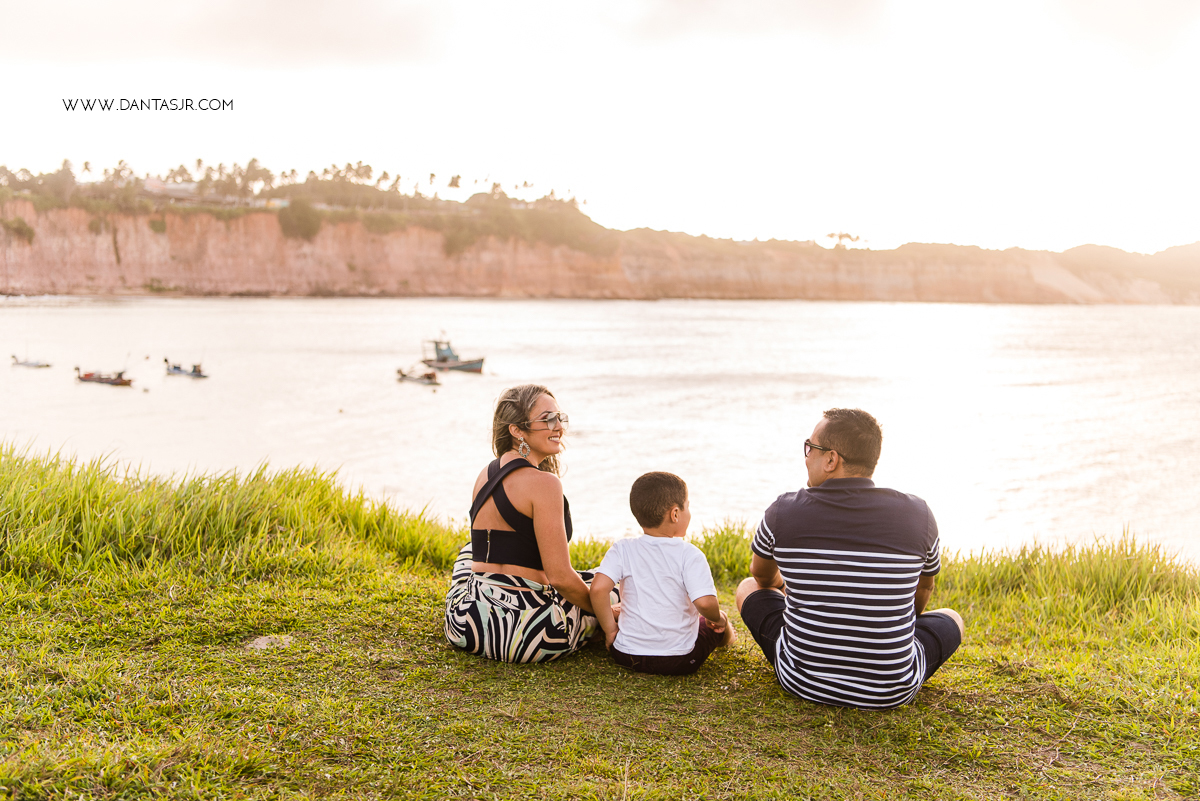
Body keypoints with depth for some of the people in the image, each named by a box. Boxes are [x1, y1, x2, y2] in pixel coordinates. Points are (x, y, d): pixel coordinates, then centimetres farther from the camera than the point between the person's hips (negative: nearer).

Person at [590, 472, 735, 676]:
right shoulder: (689, 555, -14)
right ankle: (726, 638, 55)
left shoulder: (622, 550, -8)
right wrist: (718, 619, -1)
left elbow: (598, 588, -20)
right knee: (720, 625, 26)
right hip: (680, 662, -2)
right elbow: (704, 602, -24)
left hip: (627, 656, 2)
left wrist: (610, 629, -5)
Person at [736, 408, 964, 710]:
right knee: (951, 618, 28)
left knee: (749, 588, 26)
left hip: (802, 683, 0)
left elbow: (762, 574, 11)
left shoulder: (784, 511, -12)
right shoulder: (917, 514, -11)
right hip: (894, 692, 0)